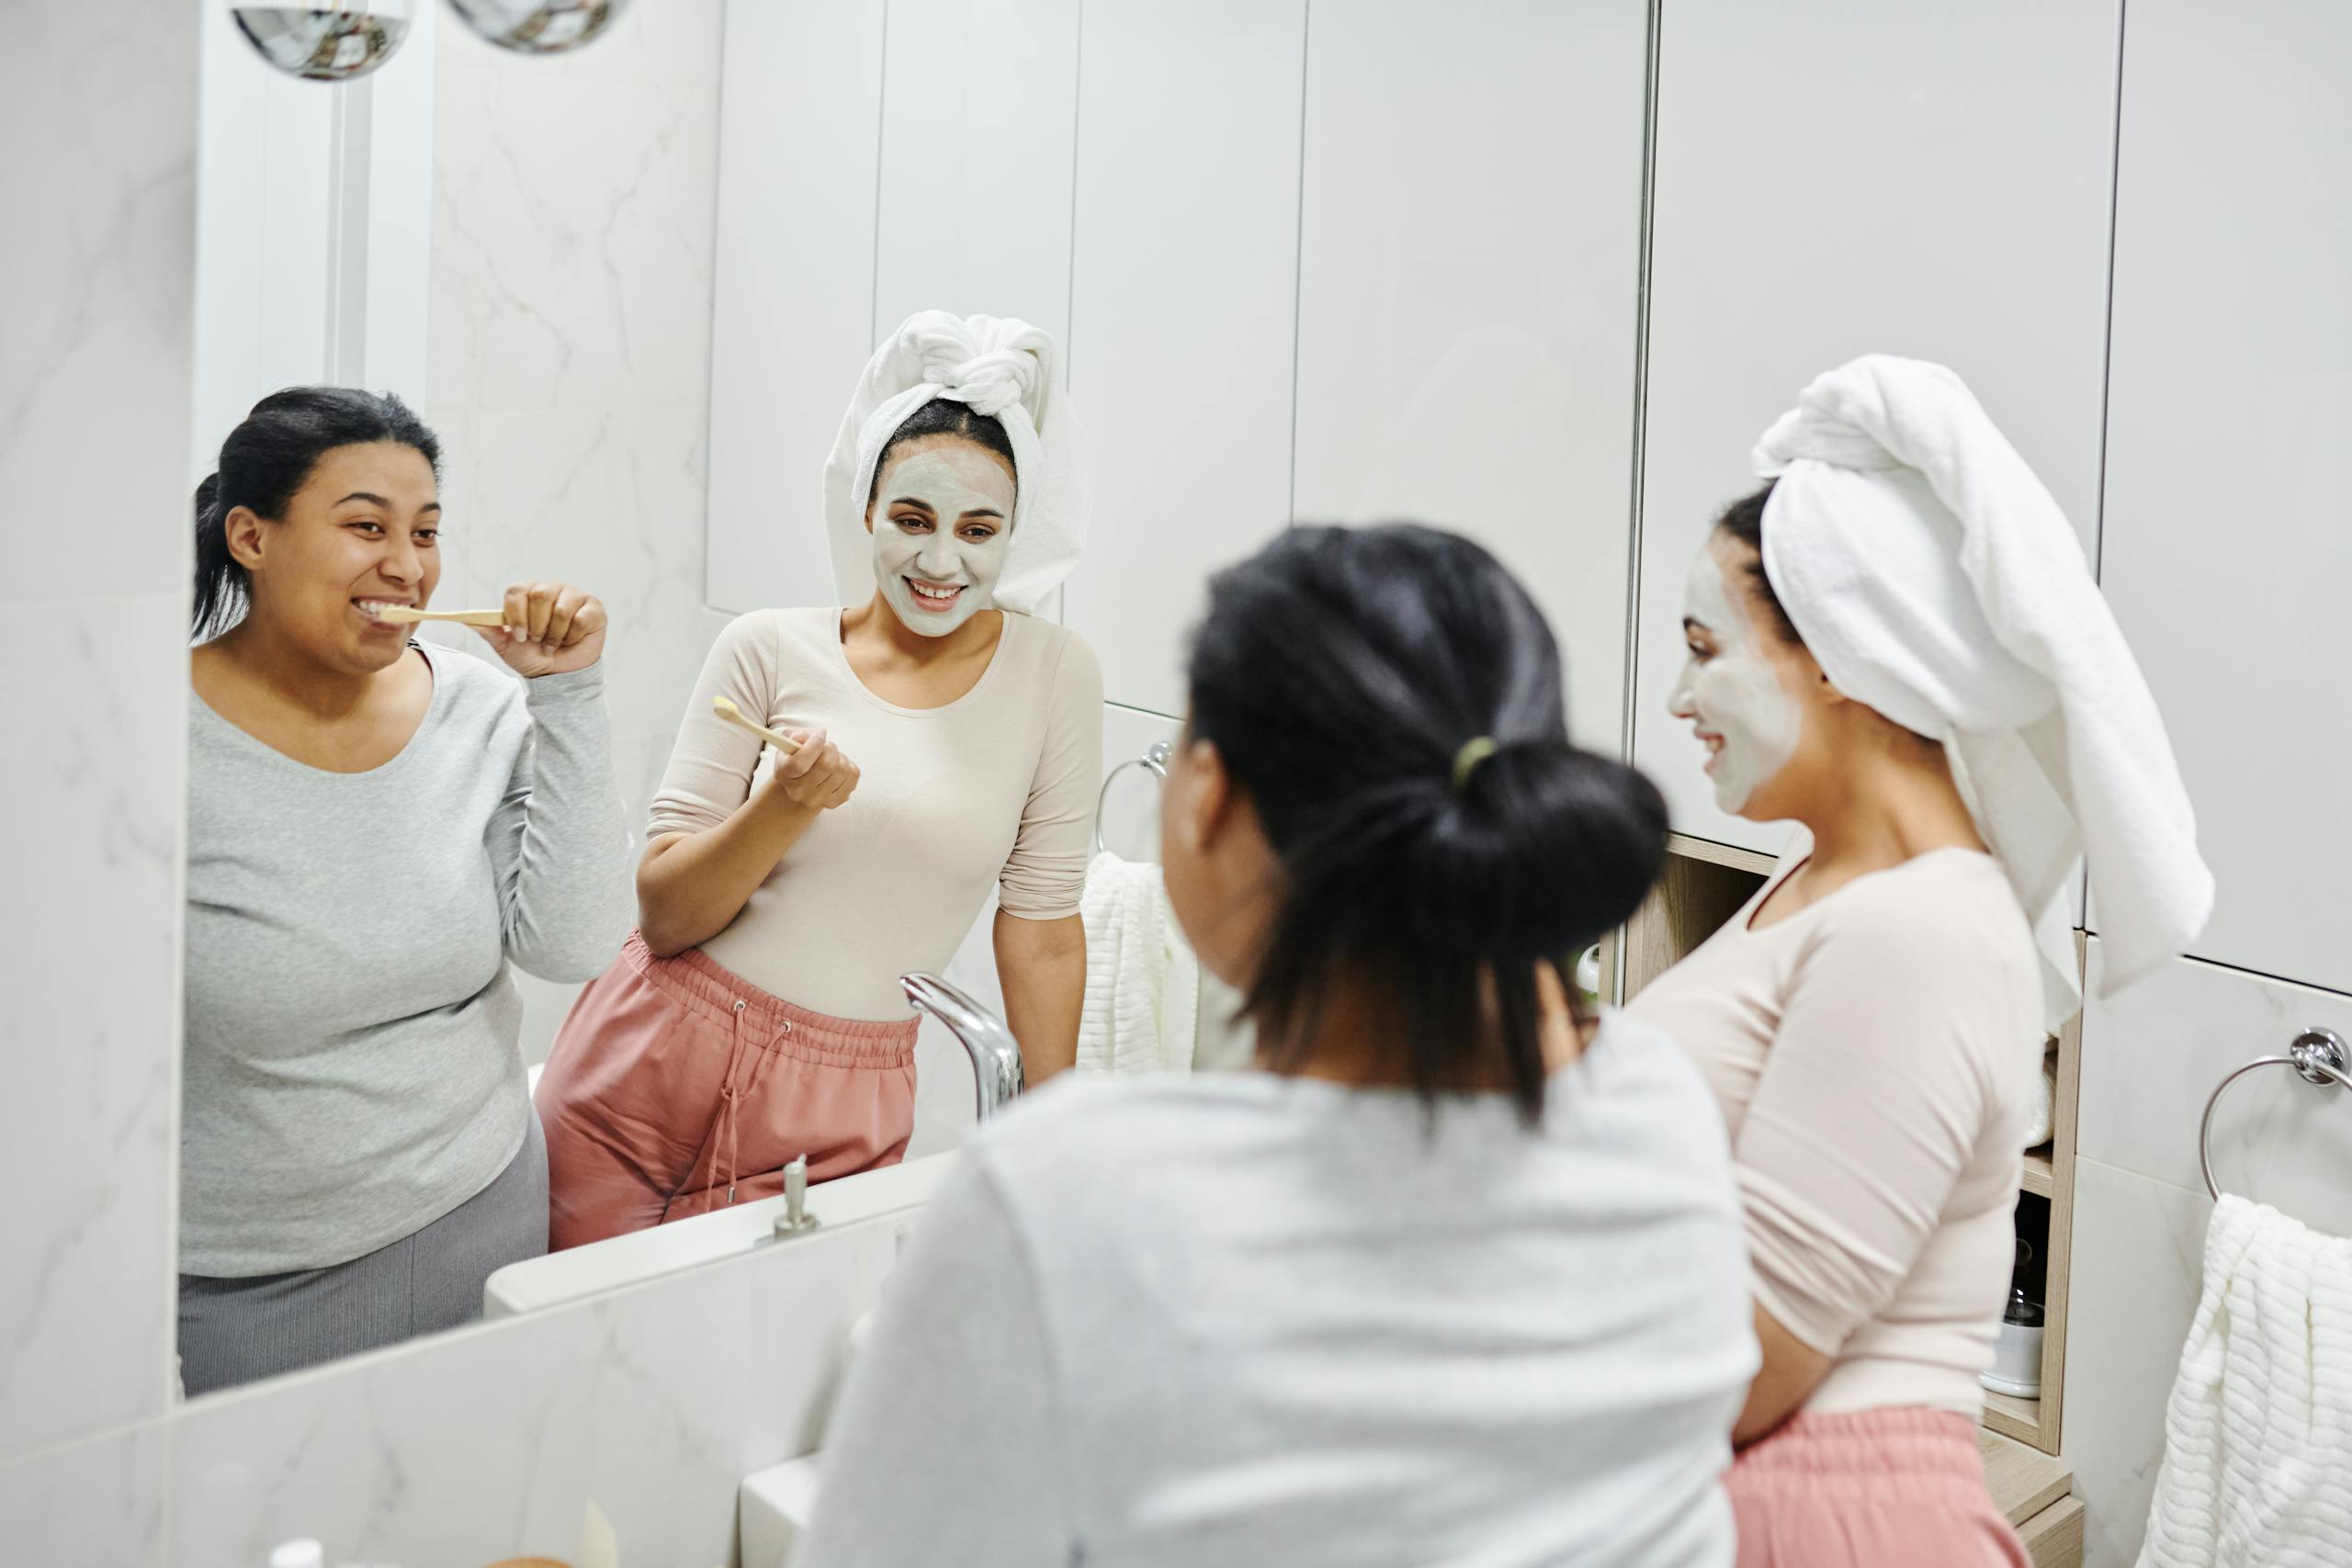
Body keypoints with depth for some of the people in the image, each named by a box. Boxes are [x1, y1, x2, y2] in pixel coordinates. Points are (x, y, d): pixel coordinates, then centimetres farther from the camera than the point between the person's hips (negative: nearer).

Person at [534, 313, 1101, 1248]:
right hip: (646, 1074, 1)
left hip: (837, 1117, -1)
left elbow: (1041, 926, 2)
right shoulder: (769, 652, -3)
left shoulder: (1054, 676, -4)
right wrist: (787, 805, -21)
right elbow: (661, 916, -3)